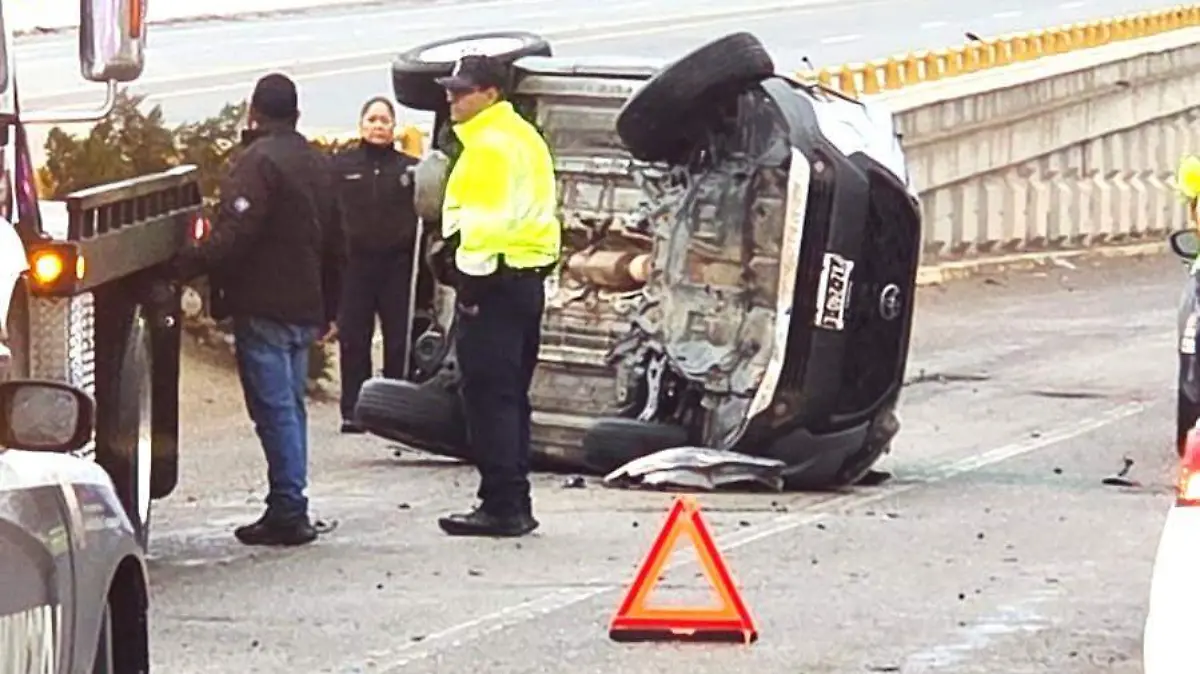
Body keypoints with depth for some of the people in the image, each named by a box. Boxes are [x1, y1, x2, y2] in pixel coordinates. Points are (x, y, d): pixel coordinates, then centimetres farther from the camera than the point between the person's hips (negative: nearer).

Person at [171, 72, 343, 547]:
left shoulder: (259, 161, -11)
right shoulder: (318, 164, 17)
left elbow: (235, 233, -23)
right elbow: (334, 244, 22)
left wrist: (187, 267, -20)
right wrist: (328, 309, 28)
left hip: (263, 307, -9)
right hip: (304, 307, 9)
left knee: (274, 408, -9)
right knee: (291, 407, 13)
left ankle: (288, 510, -13)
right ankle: (290, 511, 14)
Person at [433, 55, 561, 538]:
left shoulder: (490, 143, -13)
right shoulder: (524, 137, 18)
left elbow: (487, 217, -20)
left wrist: (472, 280, -18)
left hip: (494, 279, -10)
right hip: (528, 276, 10)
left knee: (488, 395, -9)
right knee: (511, 396, 14)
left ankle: (502, 506, -12)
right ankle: (515, 504, 16)